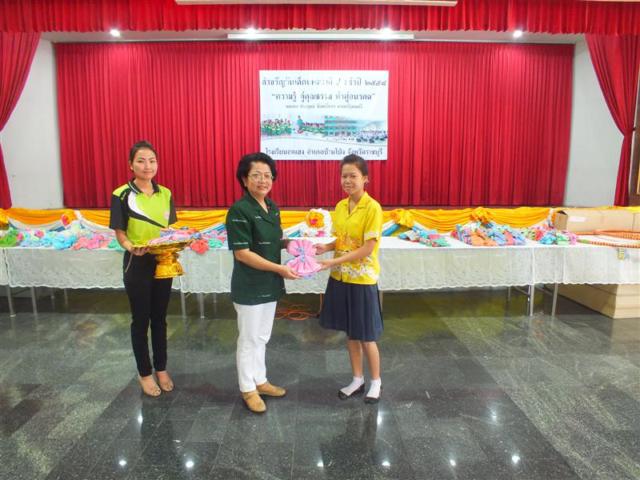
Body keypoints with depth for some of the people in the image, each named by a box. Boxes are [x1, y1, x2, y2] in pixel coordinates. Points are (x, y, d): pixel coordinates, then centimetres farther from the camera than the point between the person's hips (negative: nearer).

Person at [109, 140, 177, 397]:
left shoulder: (165, 193, 4)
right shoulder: (121, 195, -9)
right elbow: (119, 233, -8)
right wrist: (132, 248, -28)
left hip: (163, 263, 4)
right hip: (137, 265, -4)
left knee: (159, 319, 15)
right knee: (141, 320, 9)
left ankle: (161, 369, 31)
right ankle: (145, 373, 25)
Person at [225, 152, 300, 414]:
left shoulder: (272, 208, 5)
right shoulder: (239, 211, -19)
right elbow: (242, 253, -22)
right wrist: (280, 269, -22)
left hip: (270, 284, 7)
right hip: (249, 286, -7)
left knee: (262, 337, 19)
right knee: (249, 340, 8)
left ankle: (260, 381, 36)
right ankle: (247, 389, 25)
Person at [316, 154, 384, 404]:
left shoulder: (372, 208, -16)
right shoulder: (340, 206, 5)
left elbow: (368, 248, -19)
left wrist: (333, 262, -23)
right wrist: (324, 247, -8)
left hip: (362, 280, -6)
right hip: (341, 278, 6)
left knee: (366, 336, 7)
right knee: (350, 332, 16)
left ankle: (376, 381, 28)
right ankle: (358, 379, 33)